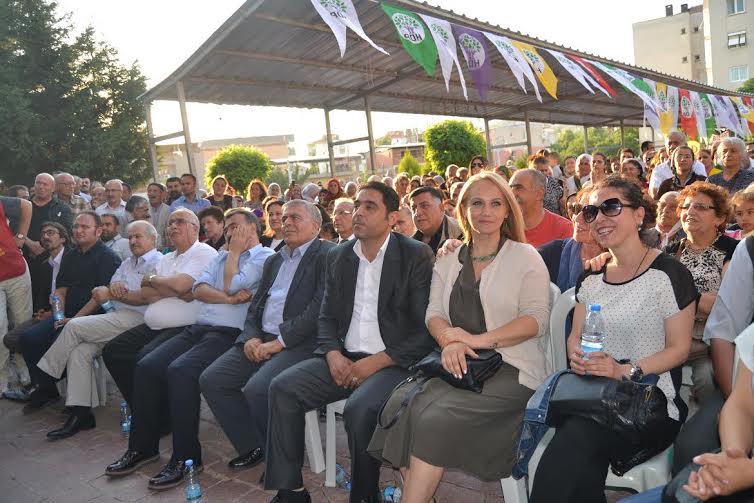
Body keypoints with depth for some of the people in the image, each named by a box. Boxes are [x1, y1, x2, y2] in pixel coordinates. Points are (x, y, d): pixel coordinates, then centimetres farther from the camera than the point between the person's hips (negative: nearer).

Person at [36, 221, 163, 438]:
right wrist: (114, 286, -8)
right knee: (80, 351, -13)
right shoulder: (127, 262, 27)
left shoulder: (158, 262, -2)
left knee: (74, 326, -15)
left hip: (136, 319, -8)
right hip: (117, 317, 8)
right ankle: (80, 413, -10)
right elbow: (110, 287, 17)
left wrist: (110, 294, -7)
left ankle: (46, 380, 4)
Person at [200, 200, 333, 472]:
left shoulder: (327, 255, -4)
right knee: (211, 379, -7)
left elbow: (320, 307, -15)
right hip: (262, 339, 8)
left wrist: (280, 341, -16)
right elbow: (256, 305, 20)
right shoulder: (274, 260, 22)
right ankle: (253, 447, 8)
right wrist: (251, 337, 0)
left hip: (299, 342, -8)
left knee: (257, 389, -28)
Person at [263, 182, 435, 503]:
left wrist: (375, 362, -16)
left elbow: (425, 328, -10)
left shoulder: (417, 255, -5)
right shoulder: (338, 256, 12)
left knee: (359, 409, -31)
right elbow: (327, 317, 14)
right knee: (282, 388, -13)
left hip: (392, 362, -5)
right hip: (344, 358, 6)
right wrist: (333, 354, -6)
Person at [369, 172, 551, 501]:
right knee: (401, 403, -24)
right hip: (458, 365, 4)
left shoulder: (525, 257, 4)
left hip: (509, 368, -4)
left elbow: (537, 319, -5)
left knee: (437, 417, -28)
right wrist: (448, 340, -15)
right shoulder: (447, 263, 17)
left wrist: (478, 339, -17)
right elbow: (433, 314, 9)